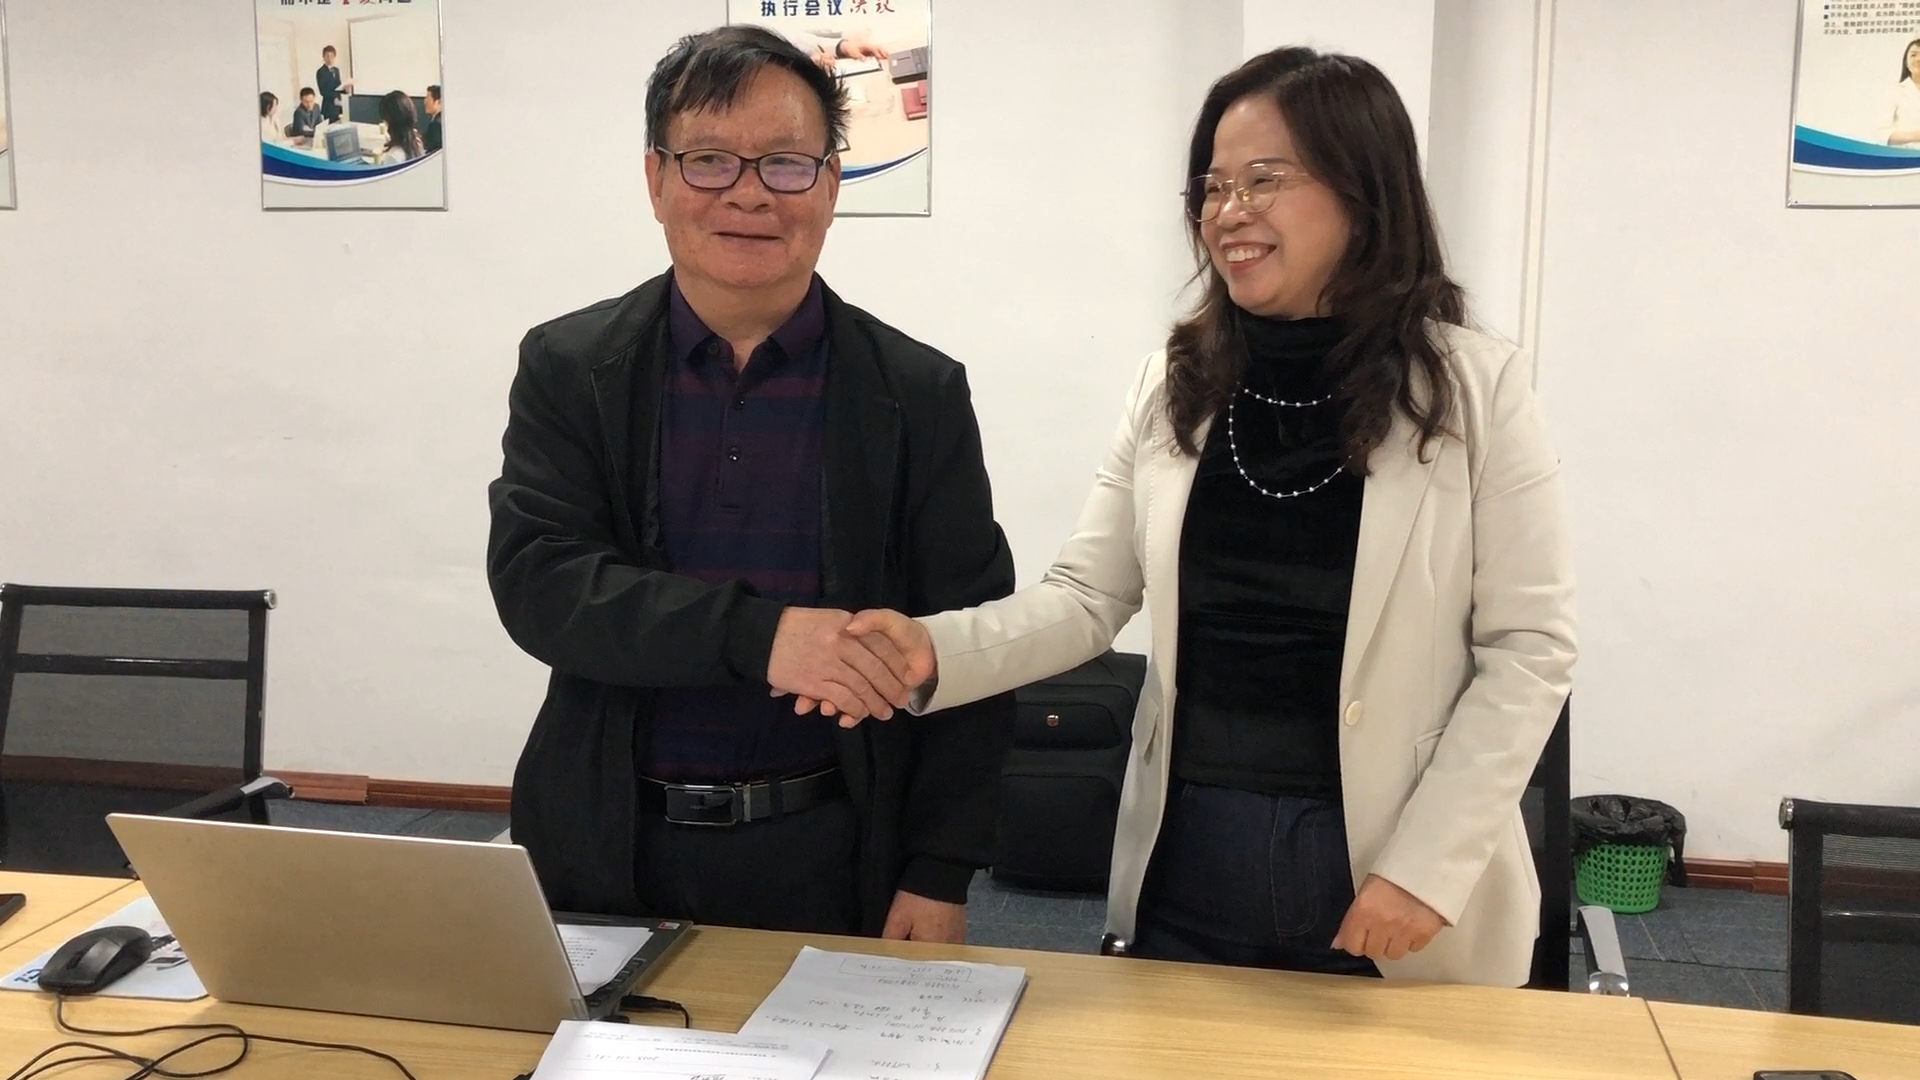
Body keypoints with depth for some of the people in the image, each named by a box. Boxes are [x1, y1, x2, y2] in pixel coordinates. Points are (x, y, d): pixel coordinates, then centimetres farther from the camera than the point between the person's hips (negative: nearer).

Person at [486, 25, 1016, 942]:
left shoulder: (919, 394, -2)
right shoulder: (568, 369, -1)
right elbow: (535, 580, -12)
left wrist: (941, 874, -8)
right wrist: (755, 633, -26)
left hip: (831, 858, 0)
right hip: (611, 854, 1)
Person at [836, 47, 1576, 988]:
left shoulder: (1474, 387, -7)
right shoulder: (1172, 385, 2)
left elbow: (1528, 647, -7)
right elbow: (1087, 598, -1)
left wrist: (1428, 865, -12)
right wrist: (938, 653, -19)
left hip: (1384, 864, -2)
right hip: (1188, 858, 3)